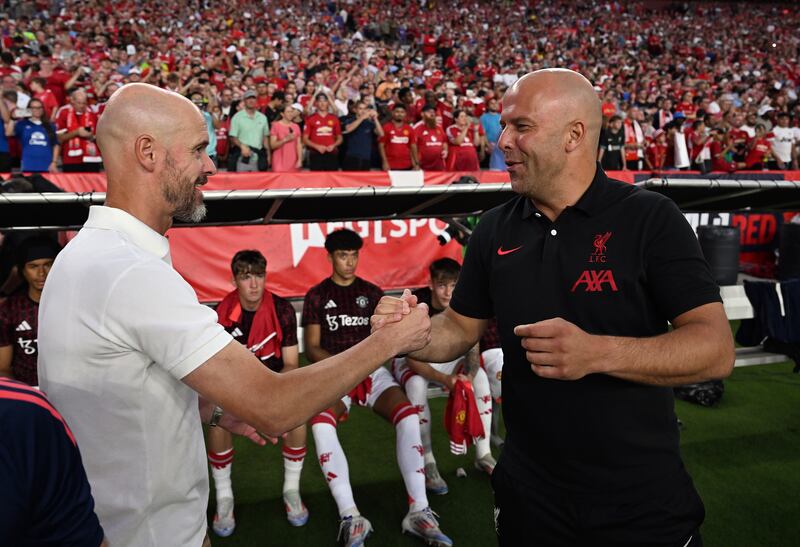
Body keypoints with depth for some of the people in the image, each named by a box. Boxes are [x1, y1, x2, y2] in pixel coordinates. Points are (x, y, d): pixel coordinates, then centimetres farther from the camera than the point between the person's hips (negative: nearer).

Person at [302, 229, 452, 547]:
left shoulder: (372, 293, 14)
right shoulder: (316, 296, 8)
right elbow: (312, 348, 3)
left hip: (372, 370, 2)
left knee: (409, 417, -28)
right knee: (321, 425, -35)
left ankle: (419, 512, -24)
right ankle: (351, 518, -32)